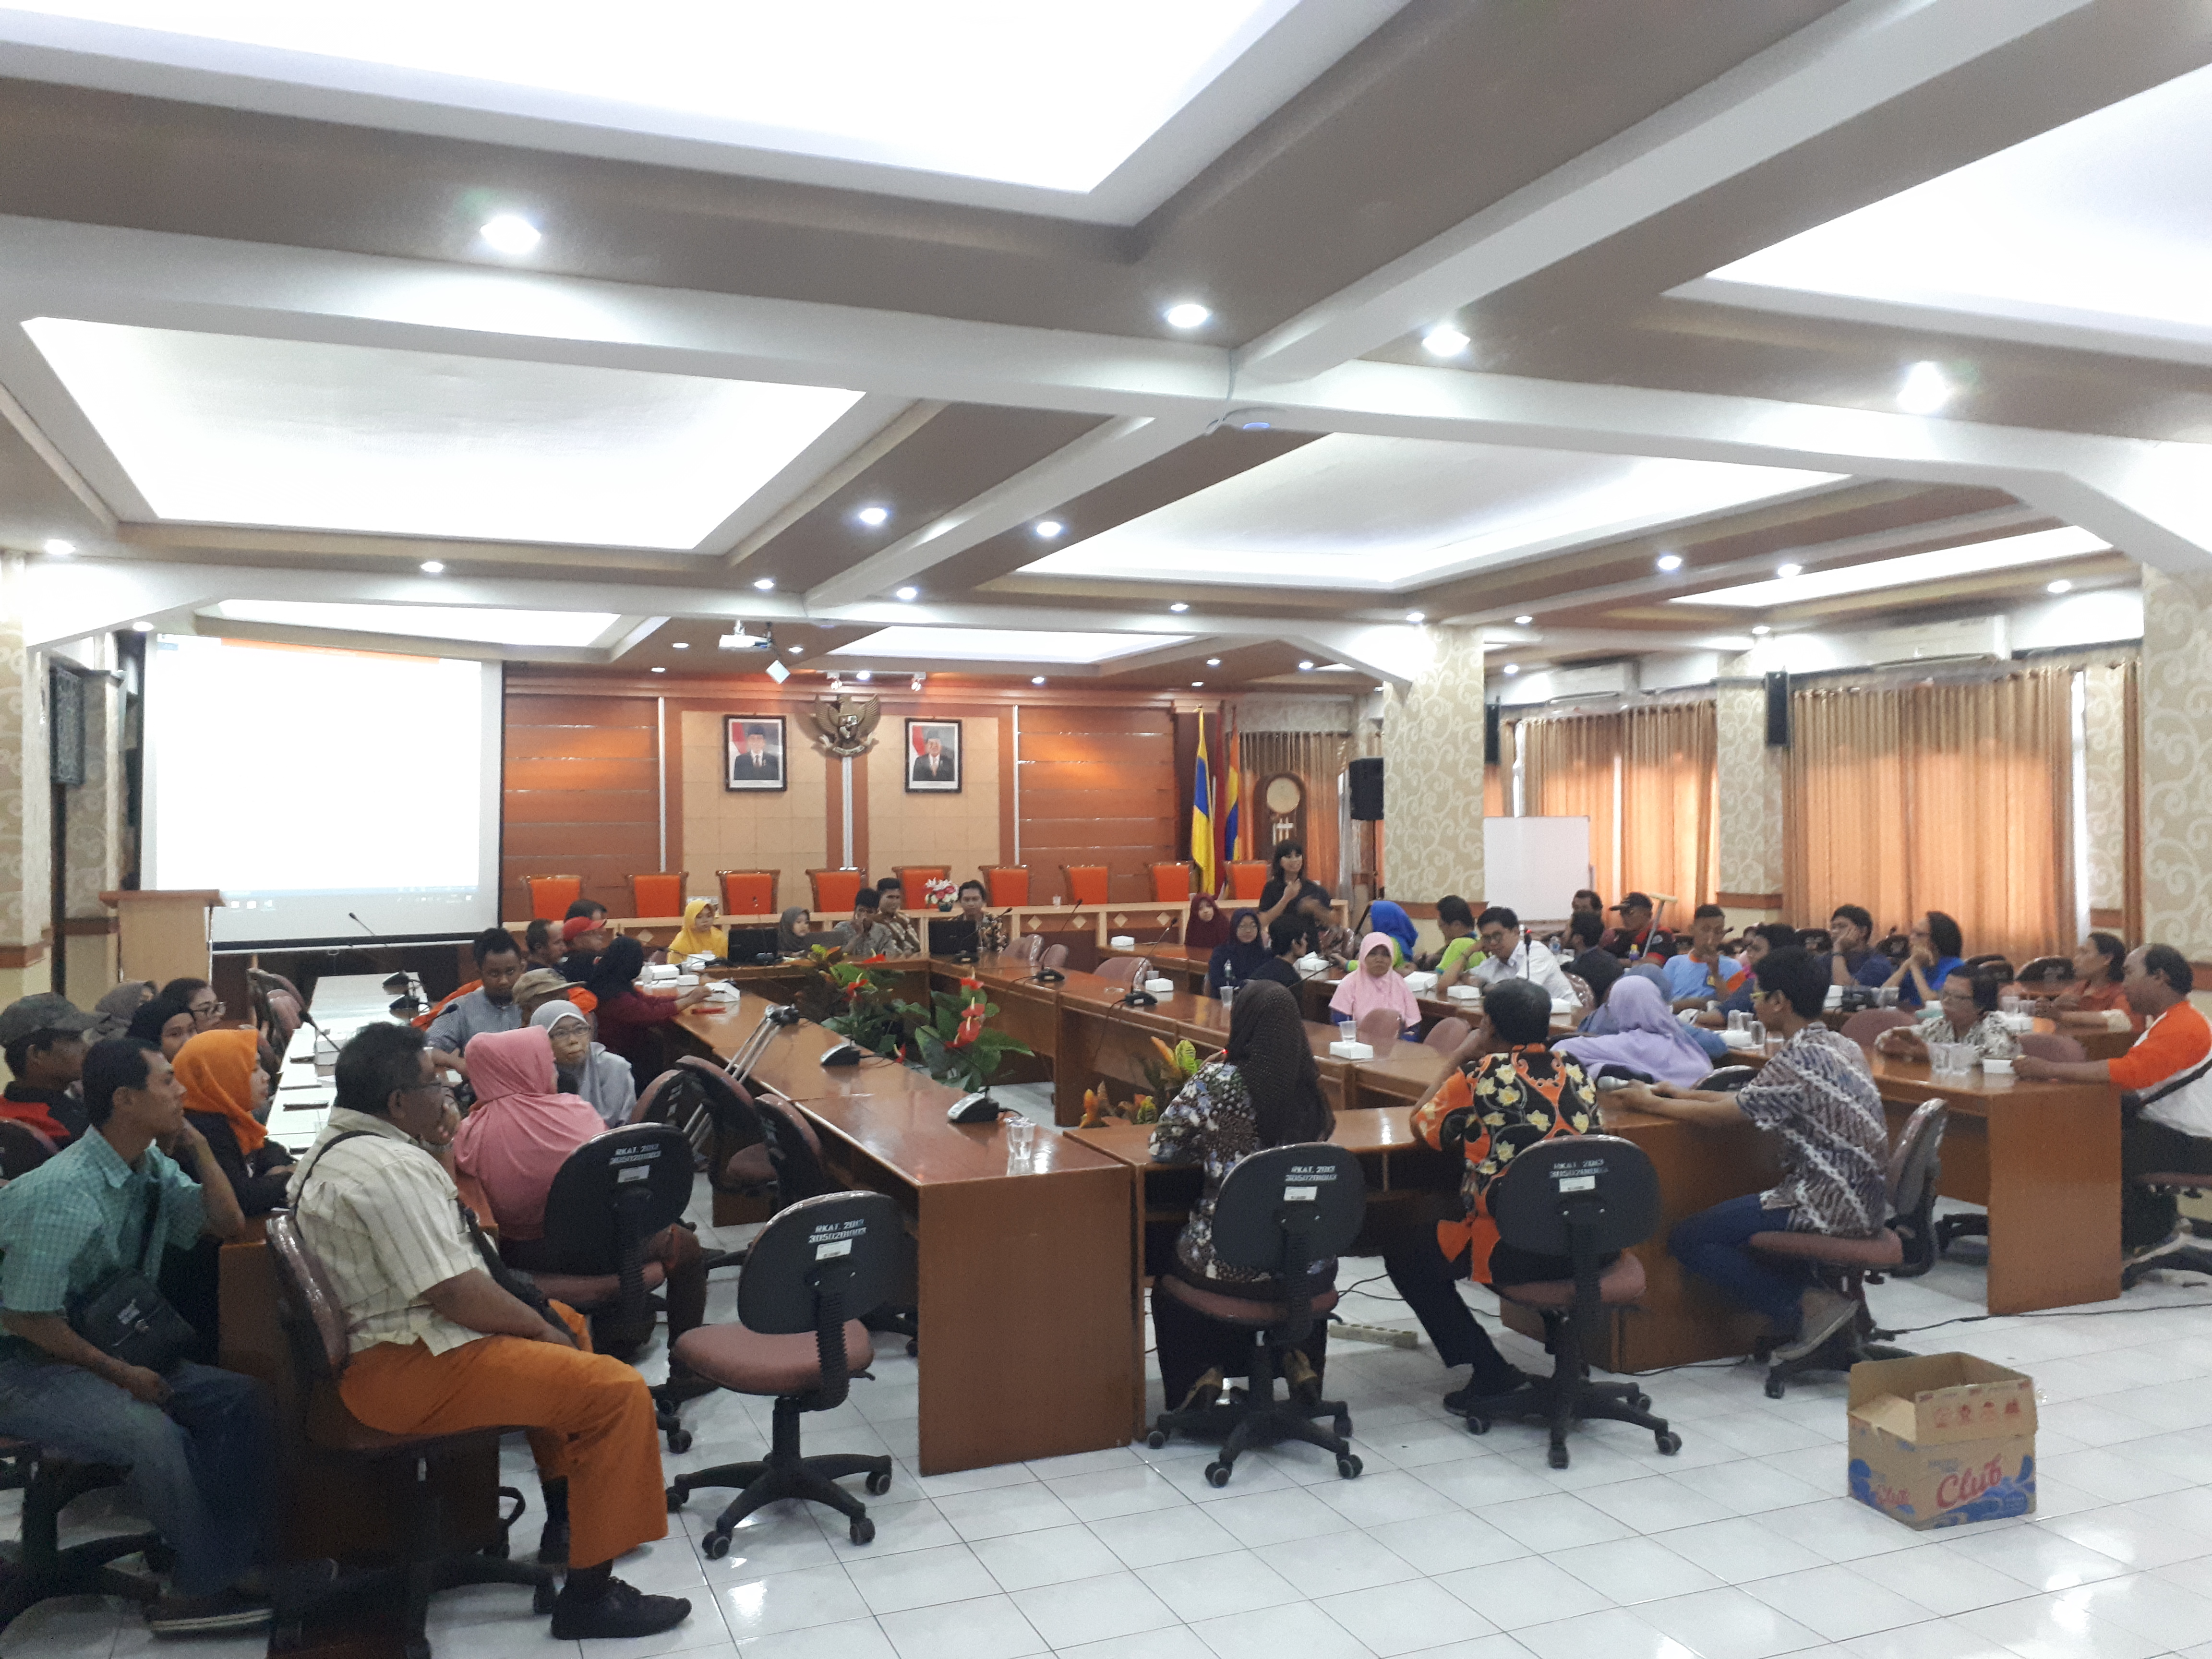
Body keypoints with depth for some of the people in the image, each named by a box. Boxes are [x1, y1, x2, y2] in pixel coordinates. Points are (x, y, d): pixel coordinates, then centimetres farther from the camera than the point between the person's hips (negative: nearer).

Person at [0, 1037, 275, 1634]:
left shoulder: (154, 1169, 0)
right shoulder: (65, 1194, -25)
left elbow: (228, 1224, 7)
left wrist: (197, 1144, -4)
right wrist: (120, 1374, -16)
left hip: (108, 1348, 9)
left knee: (241, 1399, -8)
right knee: (153, 1433, -31)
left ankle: (249, 1557, -6)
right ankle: (205, 1586, -12)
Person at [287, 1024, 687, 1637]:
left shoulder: (335, 1147, 11)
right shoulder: (391, 1168, -23)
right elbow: (454, 1291, -26)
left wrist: (442, 1152, 6)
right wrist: (541, 1328, -12)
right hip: (410, 1371, -12)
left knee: (567, 1323, 28)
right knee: (619, 1391, -18)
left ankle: (565, 1519, 32)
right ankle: (589, 1597, -10)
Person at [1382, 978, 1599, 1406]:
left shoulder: (1481, 1075, -10)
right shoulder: (1573, 1069, 7)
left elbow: (1421, 1125, 5)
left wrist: (1459, 1058, 11)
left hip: (1518, 1251, -6)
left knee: (1403, 1255, 14)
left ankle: (1489, 1370, 10)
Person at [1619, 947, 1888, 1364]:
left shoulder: (1799, 1059, -19)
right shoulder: (1839, 1045, 10)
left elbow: (1722, 1115, -13)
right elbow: (1748, 1102, 19)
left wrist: (1651, 1102, 1)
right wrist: (1687, 1094, 20)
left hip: (1830, 1209, -10)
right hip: (1862, 1201, 10)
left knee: (1687, 1239, -6)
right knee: (1732, 1216, 26)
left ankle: (1808, 1307, -8)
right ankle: (1828, 1289, 12)